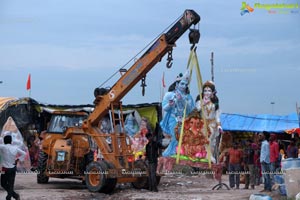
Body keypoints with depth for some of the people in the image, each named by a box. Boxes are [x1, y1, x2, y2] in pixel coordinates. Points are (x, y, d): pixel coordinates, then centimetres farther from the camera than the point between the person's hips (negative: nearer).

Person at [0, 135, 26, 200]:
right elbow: (24, 153, 6)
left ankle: (15, 195, 0)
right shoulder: (15, 148, 1)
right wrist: (17, 160, 4)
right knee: (11, 184, 10)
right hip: (13, 168, 5)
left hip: (6, 169, -5)